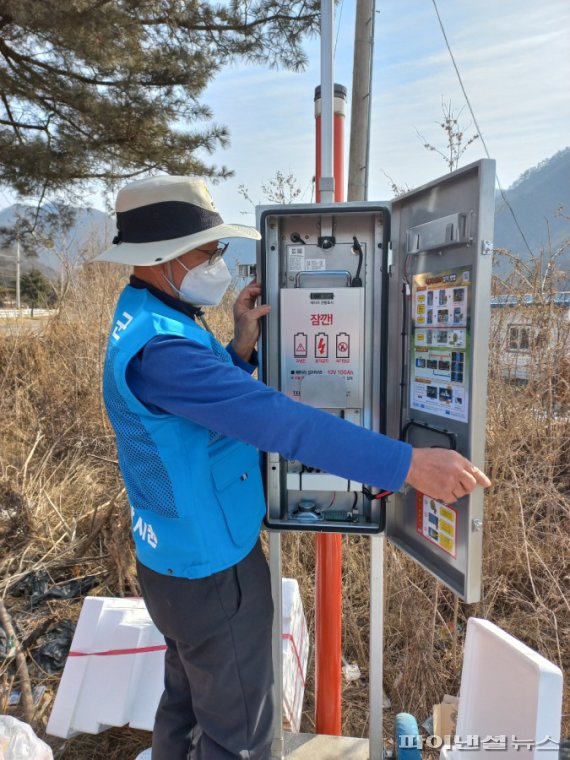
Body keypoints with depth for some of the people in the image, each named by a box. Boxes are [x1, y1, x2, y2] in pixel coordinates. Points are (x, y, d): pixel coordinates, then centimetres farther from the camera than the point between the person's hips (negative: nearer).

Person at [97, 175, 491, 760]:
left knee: (186, 704, 29)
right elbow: (276, 419, -37)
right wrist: (406, 464, -35)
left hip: (177, 558, 10)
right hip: (211, 574, -9)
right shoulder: (156, 348, -30)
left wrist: (241, 346, -7)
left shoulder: (147, 320, 4)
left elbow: (219, 403, 9)